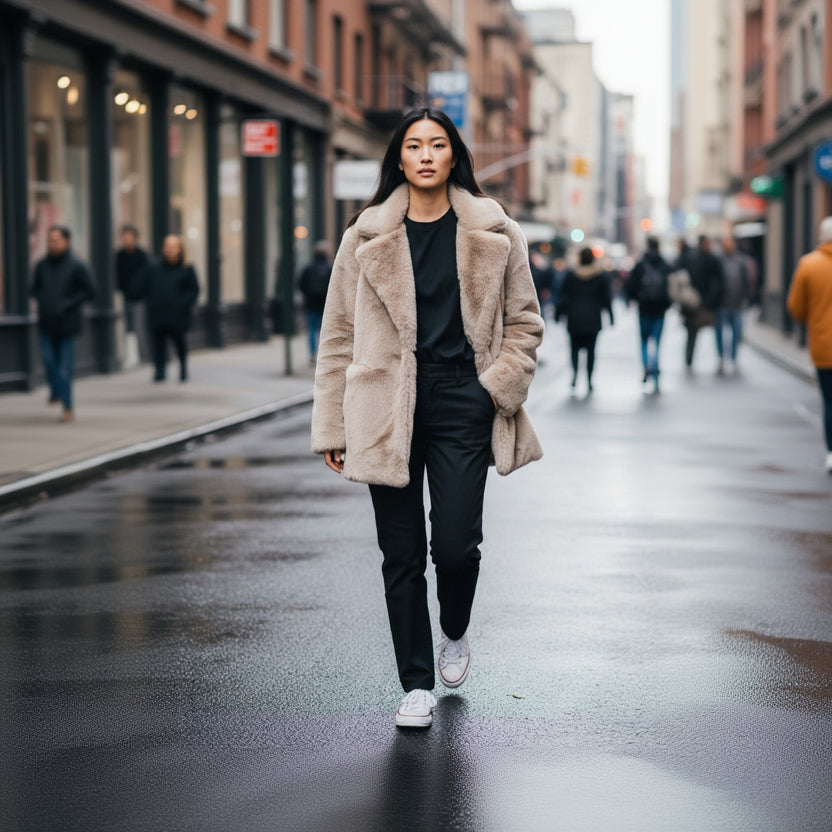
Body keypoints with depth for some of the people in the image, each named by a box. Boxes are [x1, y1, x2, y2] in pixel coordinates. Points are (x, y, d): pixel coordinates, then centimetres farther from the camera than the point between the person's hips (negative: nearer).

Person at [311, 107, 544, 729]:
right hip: (388, 409, 1)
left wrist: (498, 387, -3)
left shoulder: (494, 235, 6)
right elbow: (338, 336, 8)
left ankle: (455, 632, 27)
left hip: (461, 404, 0)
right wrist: (333, 426, 5)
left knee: (457, 544, -7)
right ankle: (416, 685, 16)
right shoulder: (366, 239, 6)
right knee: (402, 554, 2)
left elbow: (525, 323, 12)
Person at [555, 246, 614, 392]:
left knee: (575, 347, 8)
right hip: (592, 319, 0)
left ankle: (575, 372, -17)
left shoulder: (570, 276, 0)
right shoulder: (601, 276, 0)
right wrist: (610, 318, 9)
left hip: (574, 318, 0)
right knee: (591, 349, 5)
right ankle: (589, 379, 1)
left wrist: (558, 315, 10)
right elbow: (606, 298, 3)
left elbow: (563, 298, 2)